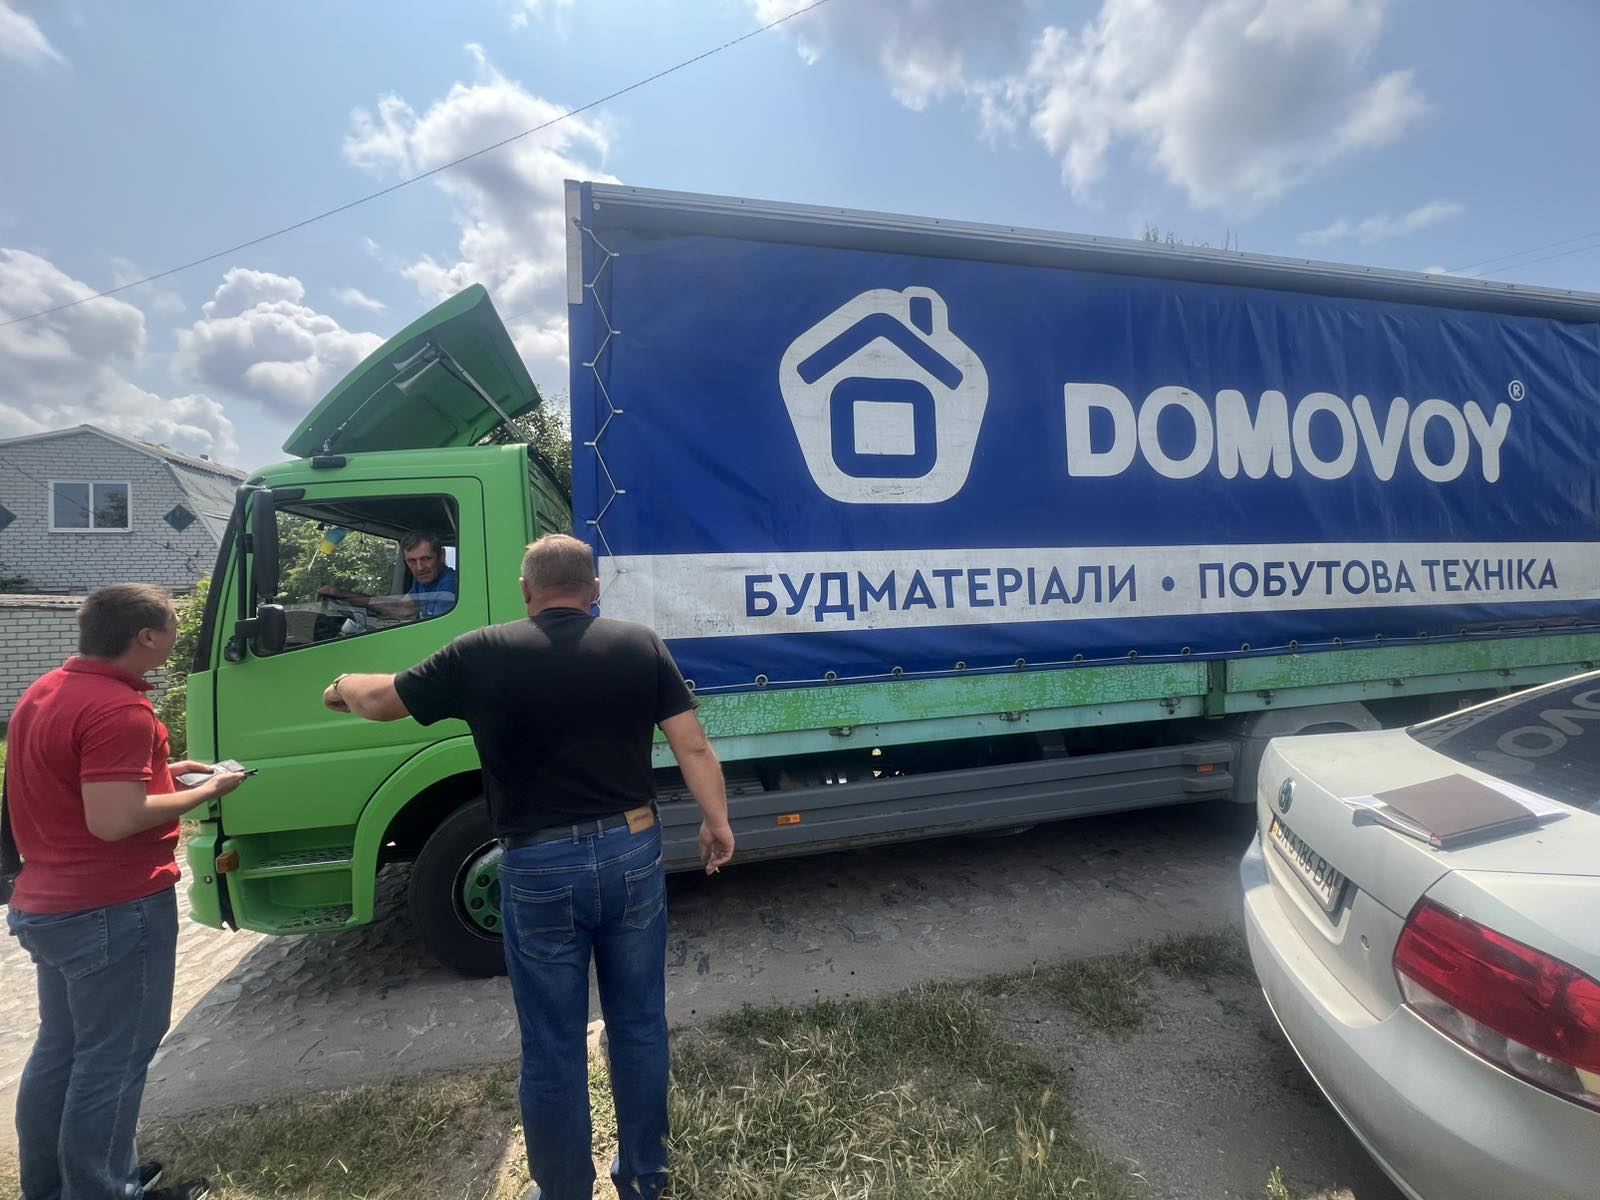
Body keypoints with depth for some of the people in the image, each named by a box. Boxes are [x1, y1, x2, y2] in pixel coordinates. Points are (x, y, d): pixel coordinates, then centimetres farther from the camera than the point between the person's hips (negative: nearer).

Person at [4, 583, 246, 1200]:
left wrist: (165, 771, 13)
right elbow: (113, 821, -29)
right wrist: (206, 791, -16)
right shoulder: (117, 708, -24)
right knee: (112, 1061, 4)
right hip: (115, 911, -10)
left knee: (59, 1048, 22)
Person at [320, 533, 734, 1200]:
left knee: (552, 1049, 17)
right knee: (639, 1026, 21)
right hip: (633, 853, 3)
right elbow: (694, 747, -4)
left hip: (540, 869, -2)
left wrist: (342, 686, 30)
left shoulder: (482, 655, -6)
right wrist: (717, 821, 9)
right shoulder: (641, 645, -3)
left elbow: (380, 701, 8)